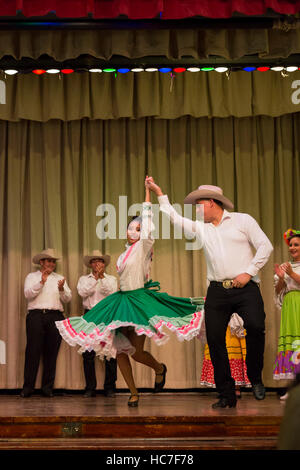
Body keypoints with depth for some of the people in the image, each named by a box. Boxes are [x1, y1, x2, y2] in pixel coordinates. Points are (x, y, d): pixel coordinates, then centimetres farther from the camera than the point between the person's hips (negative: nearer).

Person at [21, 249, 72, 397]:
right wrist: (41, 282, -13)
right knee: (33, 351, -8)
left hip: (55, 316, 2)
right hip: (36, 315, -2)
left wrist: (61, 289, -9)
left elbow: (67, 298, 10)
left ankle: (47, 387, 4)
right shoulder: (32, 276, 15)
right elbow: (28, 294, -2)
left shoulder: (59, 278, 21)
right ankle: (27, 387, -6)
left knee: (51, 353, -1)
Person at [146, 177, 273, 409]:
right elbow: (174, 217, 25)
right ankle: (226, 394, 7)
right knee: (215, 339, -3)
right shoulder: (200, 228, 19)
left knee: (256, 326, -25)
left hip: (245, 288, -4)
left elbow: (265, 246, 1)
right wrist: (159, 193, 25)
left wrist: (249, 272, -7)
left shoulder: (242, 220, 7)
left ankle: (255, 378, -2)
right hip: (217, 291, 5)